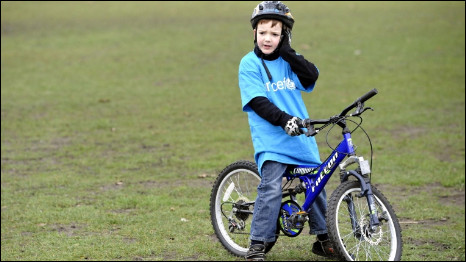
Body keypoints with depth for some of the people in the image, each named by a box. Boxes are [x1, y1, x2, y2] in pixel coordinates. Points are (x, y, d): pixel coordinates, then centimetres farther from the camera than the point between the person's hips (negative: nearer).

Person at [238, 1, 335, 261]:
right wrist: (283, 119, -25)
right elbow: (258, 101, -13)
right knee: (271, 189, -18)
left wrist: (287, 52, -13)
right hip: (270, 139, -4)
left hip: (302, 137, 4)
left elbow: (311, 76, -10)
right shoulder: (249, 64, -3)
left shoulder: (289, 60, 8)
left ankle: (323, 239, 26)